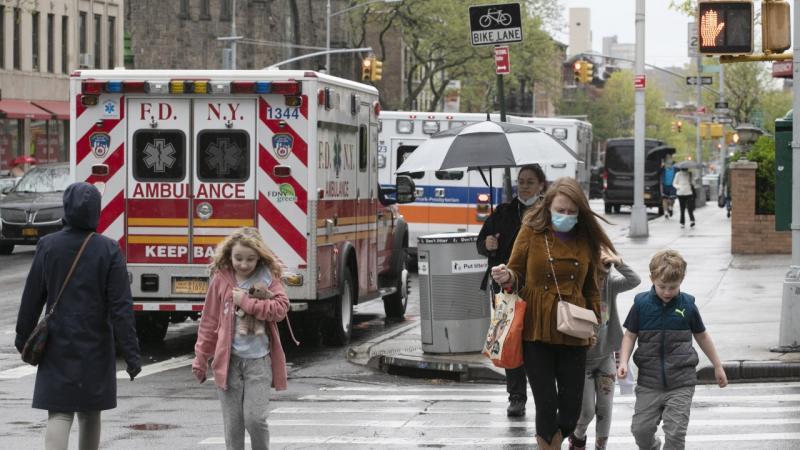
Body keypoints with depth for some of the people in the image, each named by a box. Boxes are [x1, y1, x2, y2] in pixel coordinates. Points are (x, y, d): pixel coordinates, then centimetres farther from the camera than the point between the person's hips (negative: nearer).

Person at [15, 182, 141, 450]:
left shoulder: (48, 246, -4)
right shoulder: (108, 251, -9)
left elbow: (32, 298, 3)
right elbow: (121, 307, -11)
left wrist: (23, 338, 16)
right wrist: (131, 353, -8)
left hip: (57, 345, 0)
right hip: (95, 347, 0)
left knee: (59, 414, -2)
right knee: (89, 413, 16)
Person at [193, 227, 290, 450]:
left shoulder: (268, 278, 2)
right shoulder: (221, 280, 2)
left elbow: (280, 308, -12)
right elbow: (209, 323, 7)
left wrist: (246, 302, -15)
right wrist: (201, 359, 9)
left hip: (259, 360, -1)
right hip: (228, 360, 1)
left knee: (255, 418, -10)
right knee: (233, 423, 3)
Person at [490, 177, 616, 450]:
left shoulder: (586, 240, 6)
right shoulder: (531, 232, -1)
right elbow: (517, 274, 5)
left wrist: (594, 321, 6)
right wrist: (507, 277, -18)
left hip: (572, 333, 2)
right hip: (537, 331, -2)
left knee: (571, 406, 4)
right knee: (546, 404, -5)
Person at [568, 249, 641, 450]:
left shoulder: (610, 284, -10)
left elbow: (635, 281, -23)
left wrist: (619, 263, -34)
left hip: (606, 356, 4)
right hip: (583, 359, -4)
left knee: (605, 407, 6)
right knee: (587, 410, 5)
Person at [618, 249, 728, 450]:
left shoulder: (687, 305, -1)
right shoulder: (642, 304, -2)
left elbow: (702, 336, 12)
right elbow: (630, 336, 4)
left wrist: (718, 366, 17)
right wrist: (623, 362, -11)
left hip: (681, 383, -1)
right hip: (649, 382, 1)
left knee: (675, 432, -8)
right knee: (641, 429, 4)